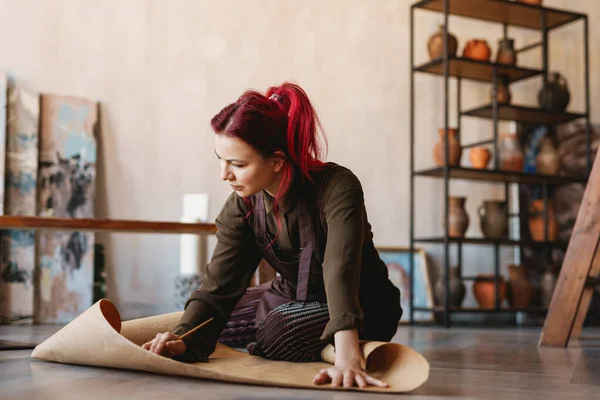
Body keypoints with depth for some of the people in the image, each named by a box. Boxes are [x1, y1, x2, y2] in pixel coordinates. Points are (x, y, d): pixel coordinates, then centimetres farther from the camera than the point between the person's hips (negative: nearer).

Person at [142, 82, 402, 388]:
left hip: (361, 308, -7)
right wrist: (183, 338, -38)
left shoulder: (337, 188, -31)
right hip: (294, 297, 7)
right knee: (208, 324, 6)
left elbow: (340, 271, -46)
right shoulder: (242, 206, -14)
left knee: (279, 336, -32)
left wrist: (347, 359, -59)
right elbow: (218, 285, -19)